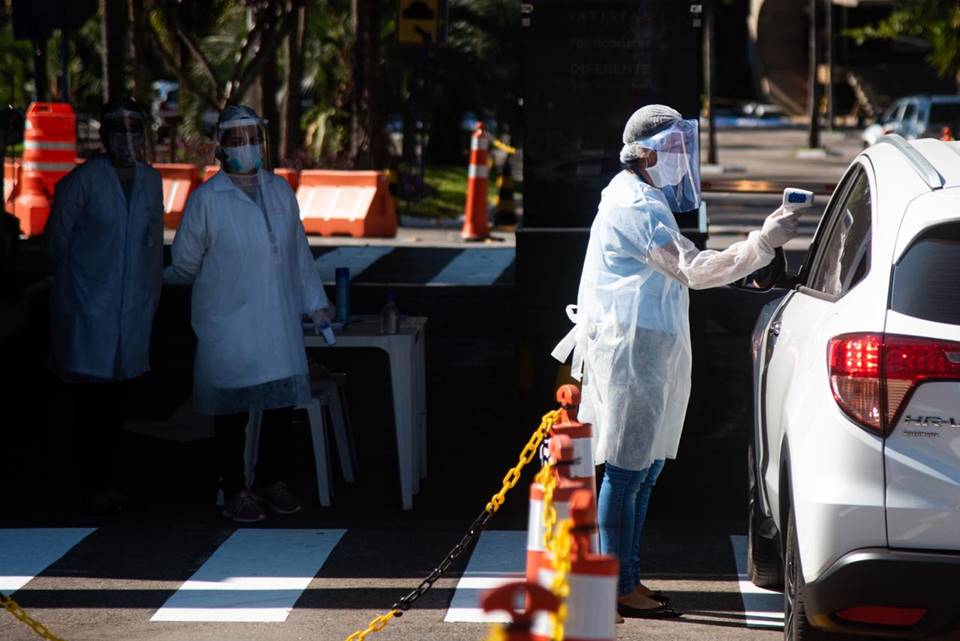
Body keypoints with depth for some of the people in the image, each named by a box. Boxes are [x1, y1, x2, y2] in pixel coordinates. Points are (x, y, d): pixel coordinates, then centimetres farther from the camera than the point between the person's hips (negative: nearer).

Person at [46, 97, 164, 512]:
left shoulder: (150, 181, 8)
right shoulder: (83, 180, -9)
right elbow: (56, 237, -2)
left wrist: (151, 295, 15)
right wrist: (77, 279, 5)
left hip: (133, 308, 5)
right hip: (89, 308, -5)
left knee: (116, 395, 10)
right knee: (92, 396, -3)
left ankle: (109, 478, 18)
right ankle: (95, 484, 3)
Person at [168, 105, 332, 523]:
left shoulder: (280, 191, 8)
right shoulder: (206, 199, -7)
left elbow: (299, 252, 15)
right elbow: (184, 262, 2)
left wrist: (315, 304, 15)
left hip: (279, 320, 4)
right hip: (228, 323, -4)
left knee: (283, 401, 6)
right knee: (233, 407, 0)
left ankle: (272, 481, 22)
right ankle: (234, 492, 11)